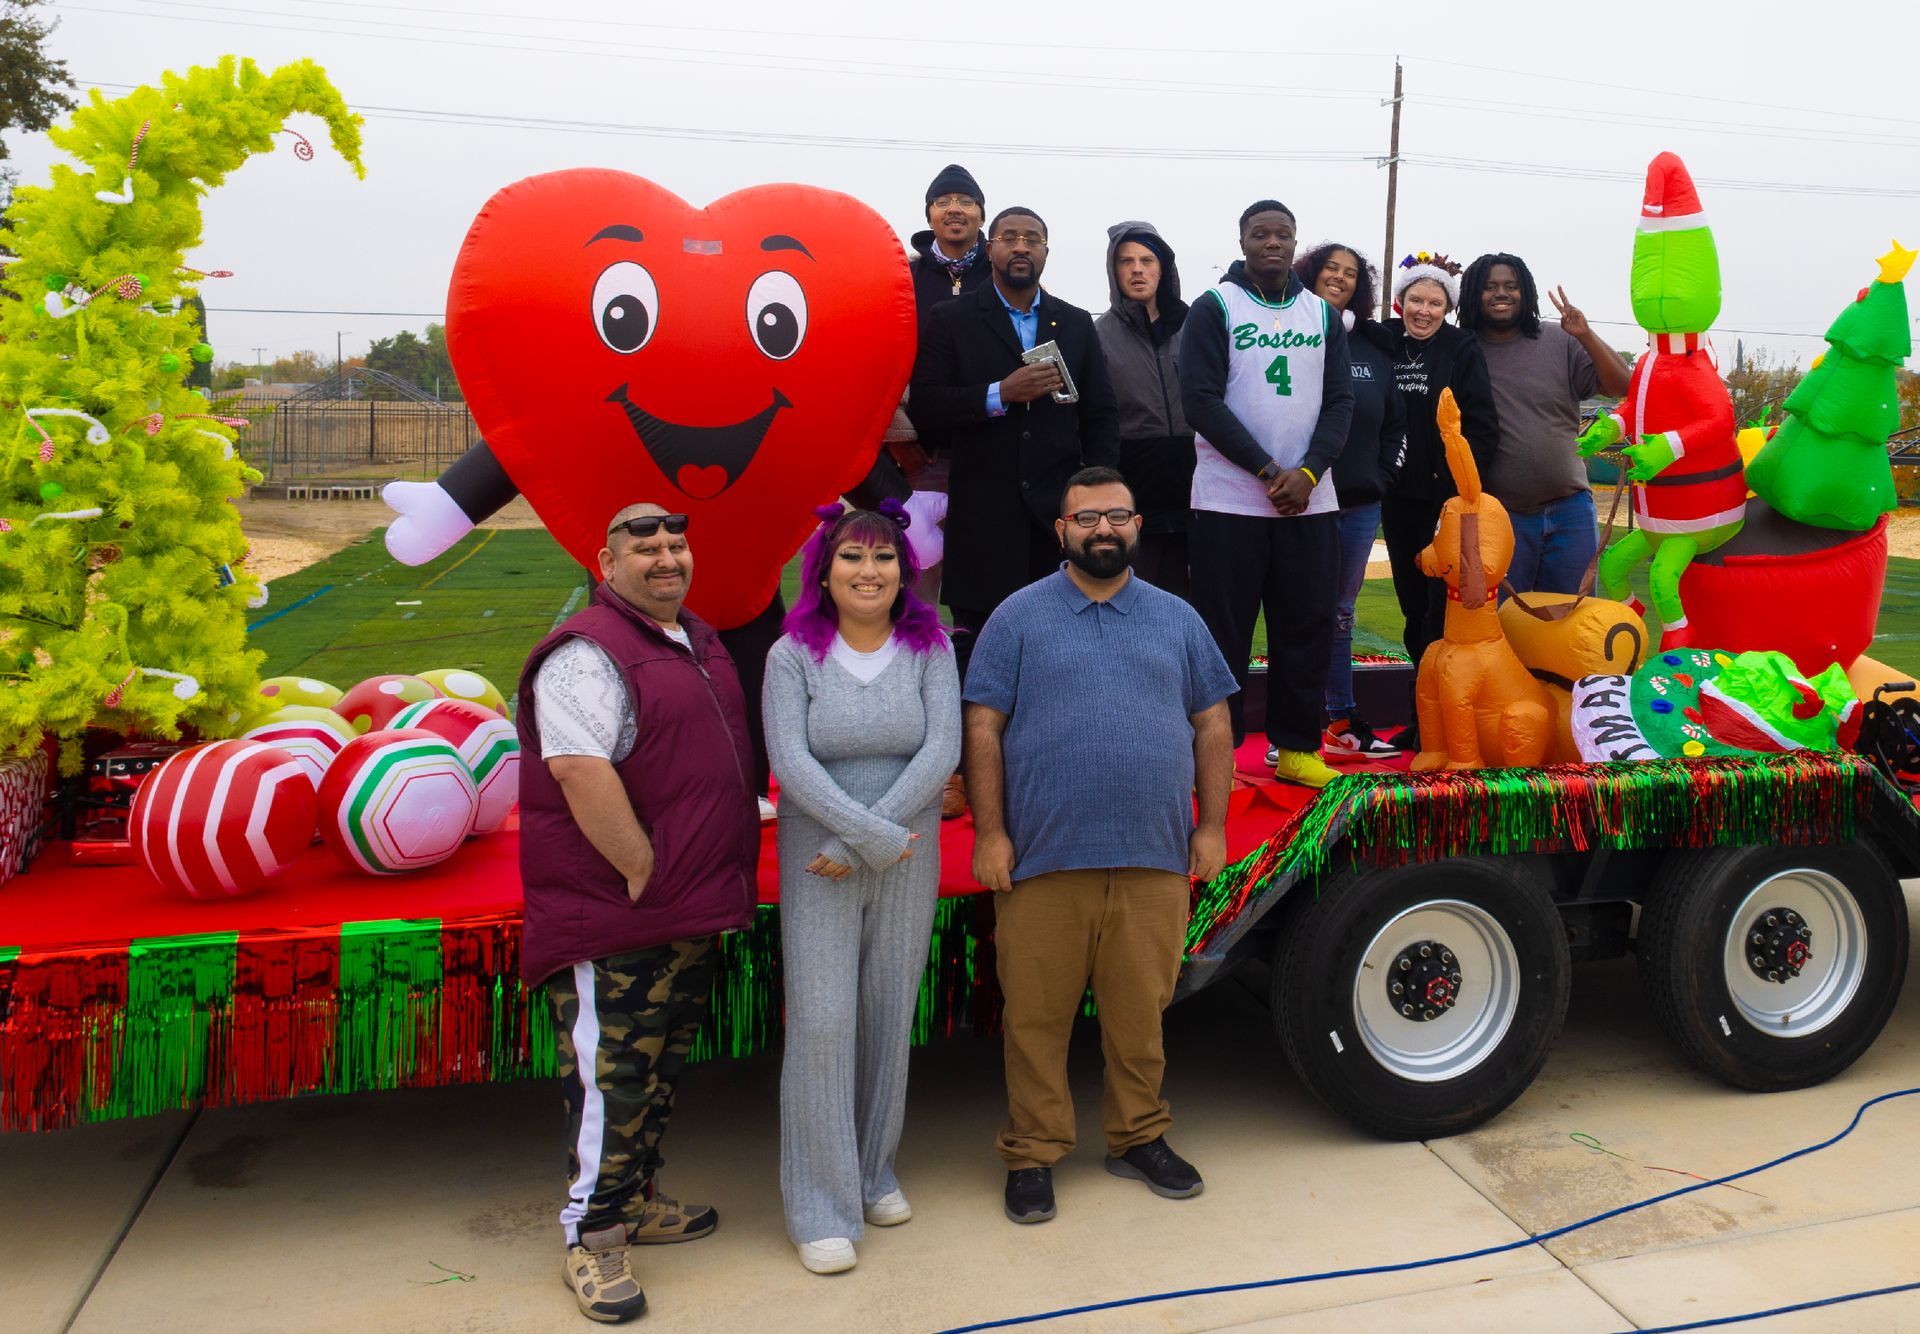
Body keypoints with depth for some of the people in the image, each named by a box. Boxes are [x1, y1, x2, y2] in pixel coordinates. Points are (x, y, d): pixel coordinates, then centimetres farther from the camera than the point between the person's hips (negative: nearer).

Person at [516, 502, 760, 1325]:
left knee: (661, 1064, 19)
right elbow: (581, 772, -26)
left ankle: (637, 1201, 34)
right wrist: (643, 870, -20)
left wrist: (719, 885, 18)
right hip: (616, 918, -9)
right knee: (611, 1074, -1)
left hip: (692, 913, 9)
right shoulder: (588, 654, -15)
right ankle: (593, 1241, 13)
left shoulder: (698, 642, 15)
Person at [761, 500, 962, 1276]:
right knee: (822, 1023, -4)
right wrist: (876, 833, -22)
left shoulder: (929, 648, -1)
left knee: (890, 1019, 10)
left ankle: (875, 1173, 30)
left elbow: (942, 753, -10)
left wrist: (860, 847, -15)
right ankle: (821, 1210, 8)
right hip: (816, 861, -2)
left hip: (909, 859, 2)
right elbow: (790, 762, -14)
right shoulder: (793, 655, -4)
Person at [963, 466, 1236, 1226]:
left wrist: (1212, 825, 7)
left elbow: (1211, 726, 14)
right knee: (1037, 1014, 5)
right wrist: (990, 833, -7)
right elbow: (983, 730, -1)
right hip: (1043, 858, -2)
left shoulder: (1177, 620, 12)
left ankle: (1138, 1139, 29)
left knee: (1140, 1011, 11)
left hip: (1154, 858, 3)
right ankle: (1033, 1155, 19)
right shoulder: (1019, 617, 3)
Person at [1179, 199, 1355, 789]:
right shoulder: (1214, 307, 0)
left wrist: (1308, 471, -9)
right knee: (1224, 629, -1)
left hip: (1309, 498, 4)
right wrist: (1267, 470, -14)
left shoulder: (1323, 314, 13)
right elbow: (1202, 398, -9)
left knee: (1308, 624, 6)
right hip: (1229, 498, -4)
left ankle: (1296, 746, 17)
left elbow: (1340, 400, 7)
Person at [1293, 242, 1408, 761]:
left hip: (1360, 505, 5)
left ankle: (1342, 723, 20)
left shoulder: (1372, 352, 15)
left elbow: (1396, 422, 21)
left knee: (1339, 615, 13)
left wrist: (1383, 476, 10)